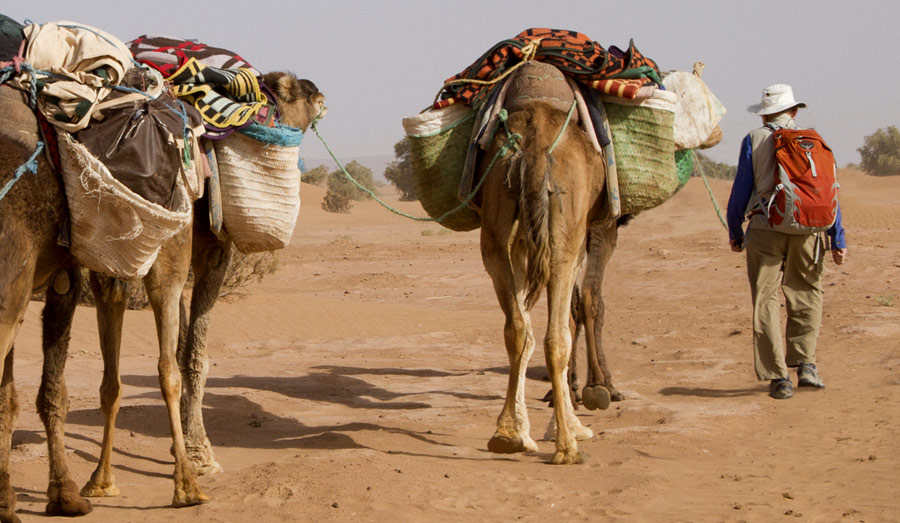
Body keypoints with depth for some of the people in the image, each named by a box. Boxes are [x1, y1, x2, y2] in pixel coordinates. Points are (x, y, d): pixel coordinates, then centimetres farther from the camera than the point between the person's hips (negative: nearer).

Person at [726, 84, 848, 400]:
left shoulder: (754, 140, 4)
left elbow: (740, 191, 3)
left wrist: (734, 232, 16)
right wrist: (837, 240, 12)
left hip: (765, 228, -2)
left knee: (766, 301, 3)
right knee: (806, 295, 16)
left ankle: (778, 376, -1)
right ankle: (805, 364, 7)